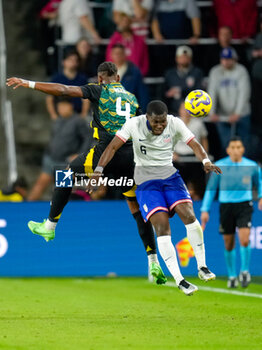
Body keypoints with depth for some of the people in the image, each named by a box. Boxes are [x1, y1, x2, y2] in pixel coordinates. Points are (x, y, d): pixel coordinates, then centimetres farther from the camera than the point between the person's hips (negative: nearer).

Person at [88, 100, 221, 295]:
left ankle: (202, 267, -2)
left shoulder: (175, 124, -6)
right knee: (162, 226, -17)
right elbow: (113, 147, -10)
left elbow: (194, 144, -8)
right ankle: (179, 281, -15)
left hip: (170, 175, 2)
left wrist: (206, 162, -28)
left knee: (188, 215, -19)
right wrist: (99, 170, -21)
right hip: (146, 181, -2)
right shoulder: (134, 125, -11)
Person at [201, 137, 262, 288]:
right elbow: (211, 189, 6)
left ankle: (245, 271, 6)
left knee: (244, 240, -17)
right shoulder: (219, 166, -1)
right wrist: (205, 210, 4)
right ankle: (232, 276, 23)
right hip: (226, 206, 1)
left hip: (244, 206, -1)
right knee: (229, 244, 6)